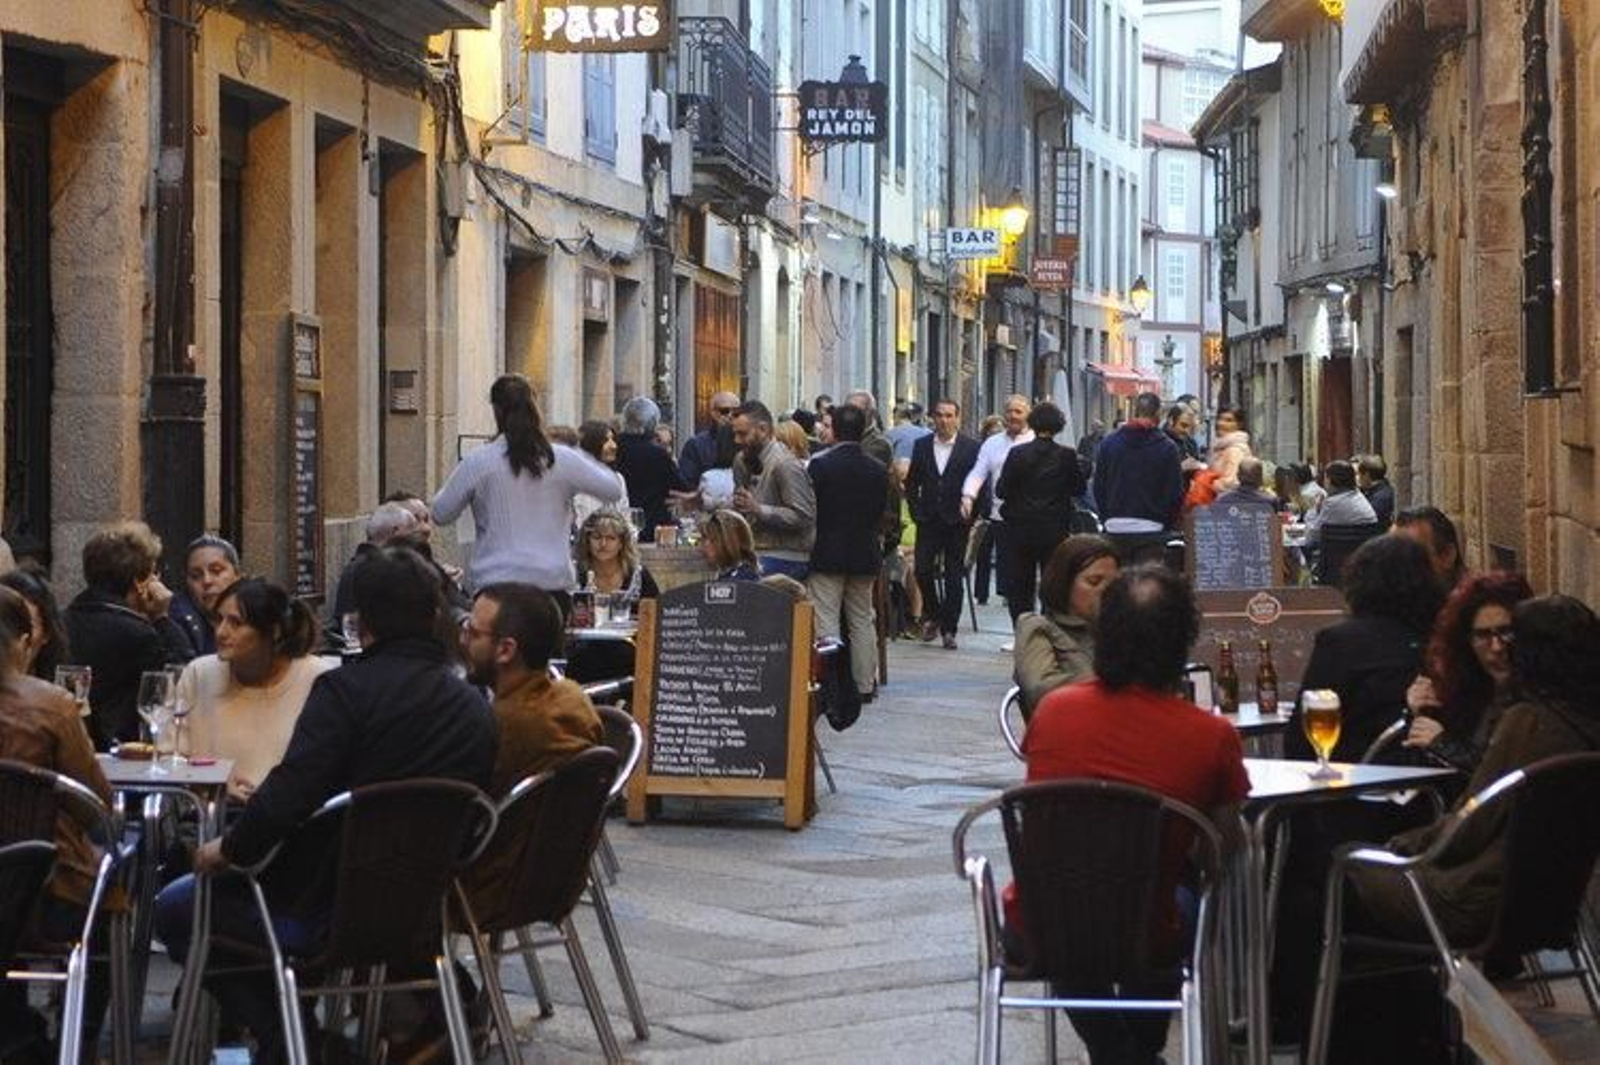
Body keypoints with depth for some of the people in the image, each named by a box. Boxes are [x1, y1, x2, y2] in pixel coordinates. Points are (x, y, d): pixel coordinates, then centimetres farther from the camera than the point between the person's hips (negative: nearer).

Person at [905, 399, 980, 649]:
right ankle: (932, 615, 18)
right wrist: (915, 510, 3)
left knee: (953, 577, 1)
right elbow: (911, 482, 12)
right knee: (922, 570, -5)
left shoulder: (971, 448, -2)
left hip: (956, 522, -2)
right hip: (928, 521, 2)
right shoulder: (922, 446, 7)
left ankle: (949, 629, 7)